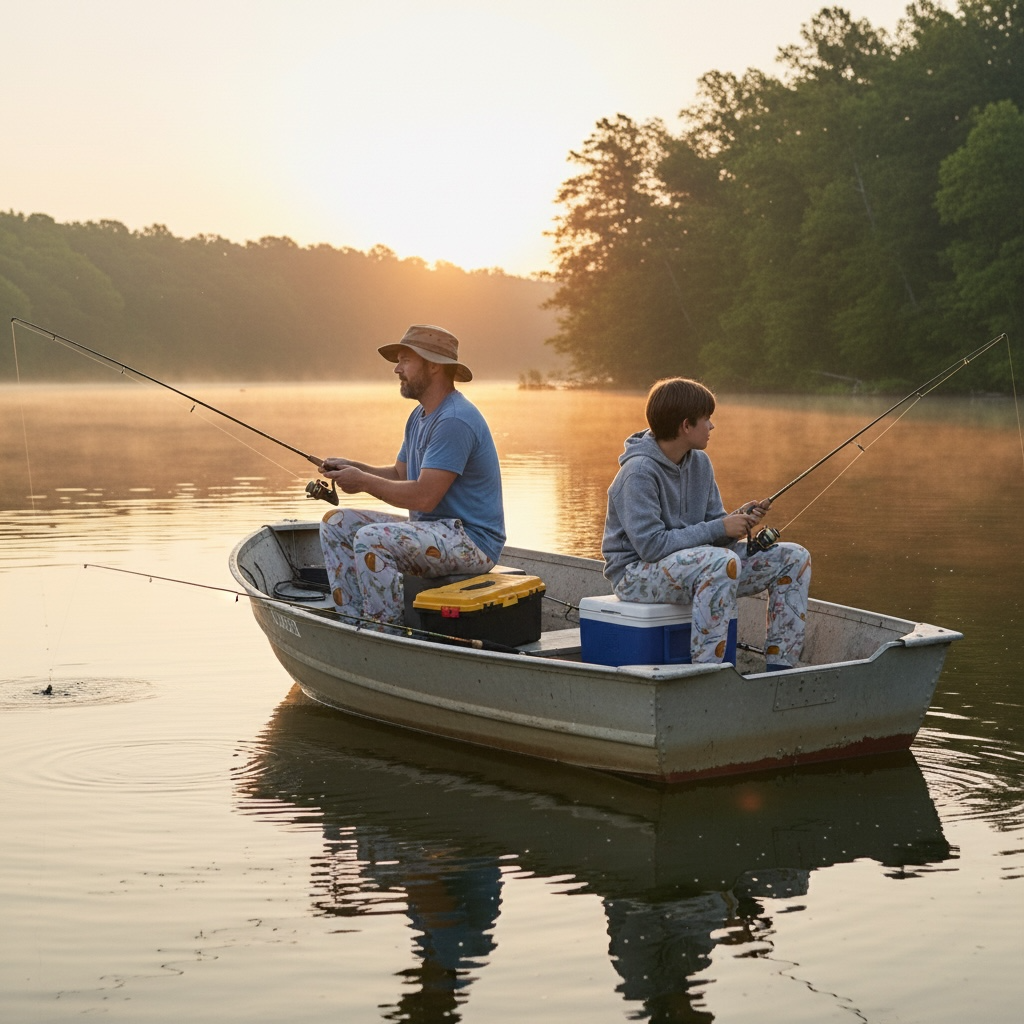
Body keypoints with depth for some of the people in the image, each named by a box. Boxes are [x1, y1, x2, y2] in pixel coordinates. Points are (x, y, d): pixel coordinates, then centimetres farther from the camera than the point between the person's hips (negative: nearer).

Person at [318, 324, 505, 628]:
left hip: (472, 541, -11)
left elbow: (424, 496, -25)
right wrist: (353, 468, 2)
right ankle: (355, 623, 1)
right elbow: (399, 475, 19)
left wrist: (363, 482, -14)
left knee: (371, 539, -30)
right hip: (431, 529, 11)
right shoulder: (419, 416, 14)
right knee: (336, 523, 6)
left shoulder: (455, 420, -20)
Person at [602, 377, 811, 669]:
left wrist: (738, 520, -13)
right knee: (723, 561, -38)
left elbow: (712, 524, 11)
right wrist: (720, 528, -21)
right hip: (637, 574, -9)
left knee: (794, 558, 1)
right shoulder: (639, 472, -20)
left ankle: (779, 672, -1)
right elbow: (651, 545, -26)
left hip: (697, 564, 9)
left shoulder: (699, 462, 6)